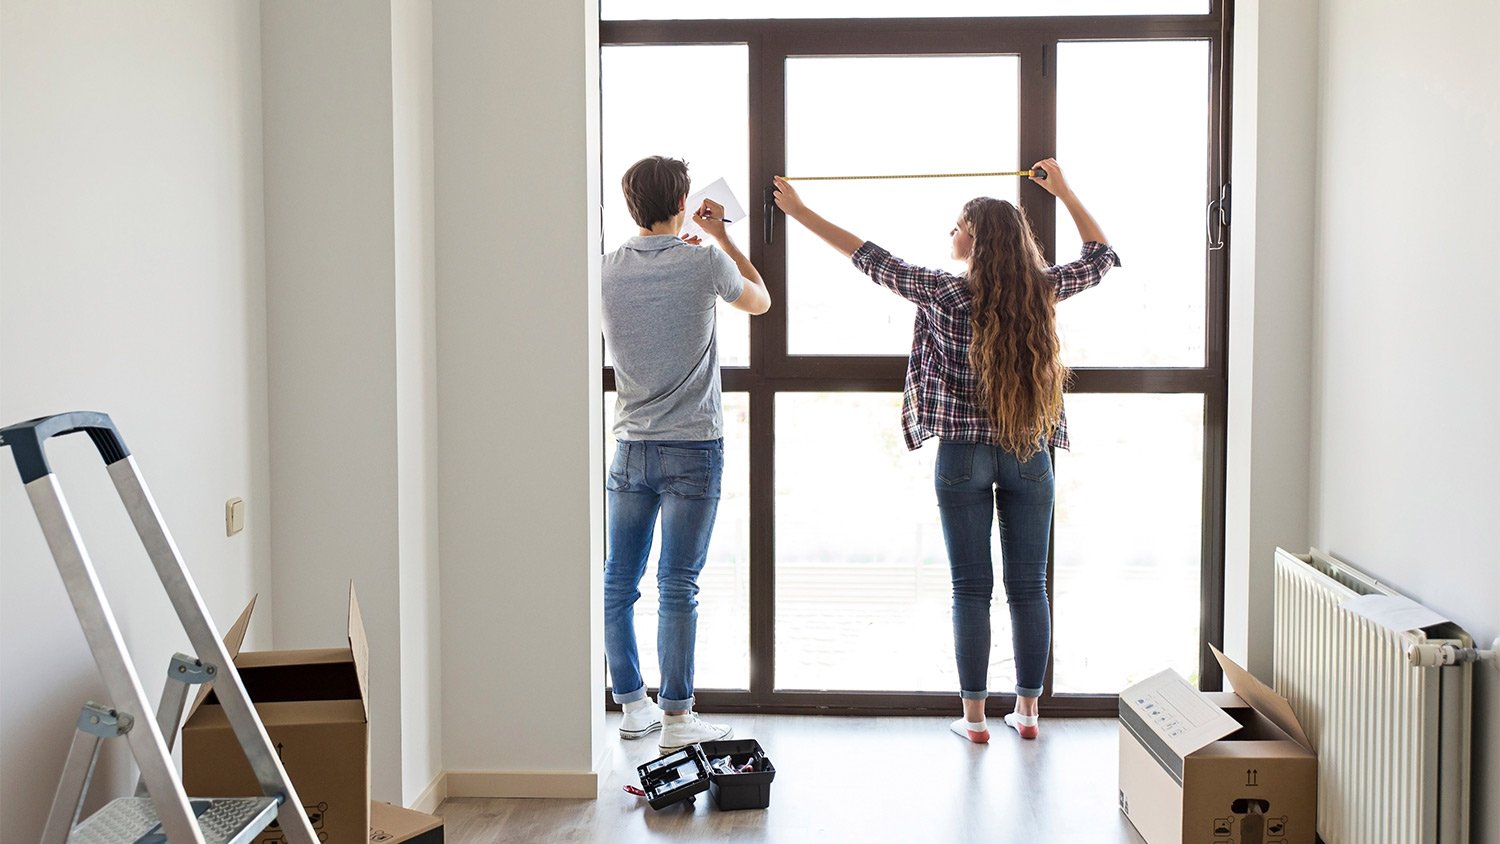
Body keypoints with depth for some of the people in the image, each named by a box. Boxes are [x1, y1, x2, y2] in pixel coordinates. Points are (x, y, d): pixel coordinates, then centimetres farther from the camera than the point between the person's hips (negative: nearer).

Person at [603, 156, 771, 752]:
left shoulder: (608, 271, 1)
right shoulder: (705, 263, -8)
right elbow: (760, 300, 13)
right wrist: (721, 236, 21)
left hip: (629, 449, 4)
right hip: (692, 449, -3)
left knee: (618, 582, 11)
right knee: (678, 586, -1)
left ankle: (632, 707, 20)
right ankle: (675, 718, 4)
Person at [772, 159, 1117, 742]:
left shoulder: (944, 293, -10)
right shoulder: (1041, 292, -2)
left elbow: (867, 256, -2)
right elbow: (1101, 254, 16)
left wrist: (799, 211, 8)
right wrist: (1063, 191, 25)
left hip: (964, 454, -2)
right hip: (1029, 455, 3)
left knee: (971, 589, 3)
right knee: (1029, 587, 9)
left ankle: (974, 716, 8)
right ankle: (1027, 710, 17)